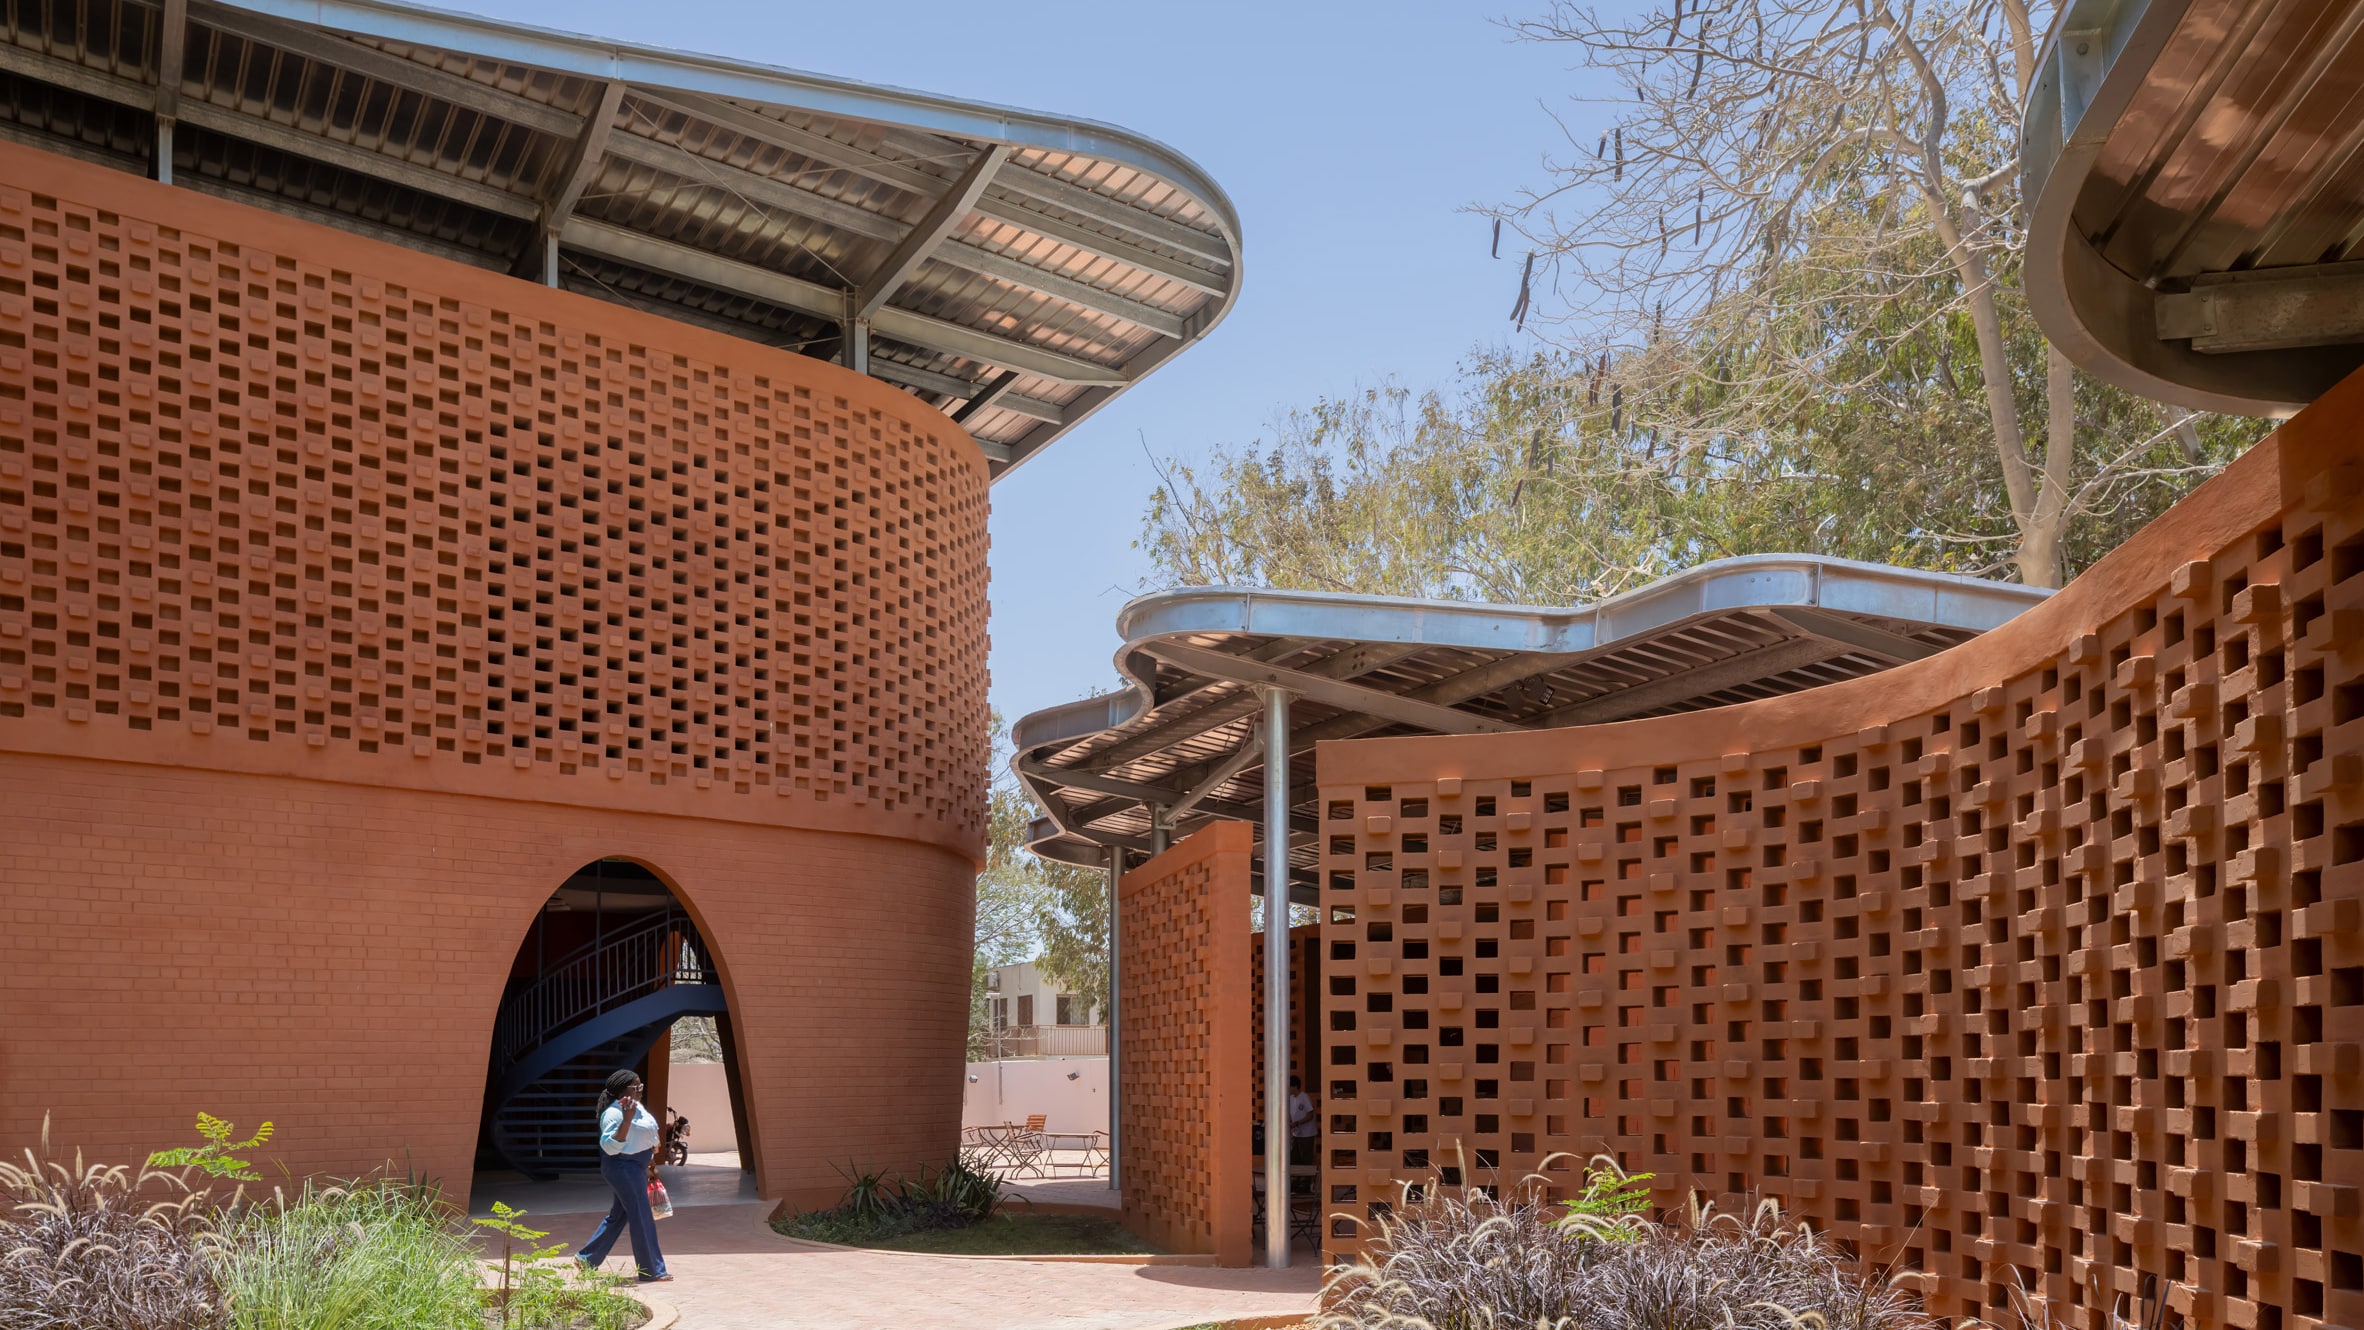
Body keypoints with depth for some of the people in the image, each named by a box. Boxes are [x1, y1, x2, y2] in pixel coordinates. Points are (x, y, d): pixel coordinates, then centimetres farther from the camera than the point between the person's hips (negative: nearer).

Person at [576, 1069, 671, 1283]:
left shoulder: (638, 1107, 9)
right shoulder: (614, 1113, -20)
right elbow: (610, 1146, -29)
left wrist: (650, 1162, 26)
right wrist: (627, 1119, -37)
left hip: (636, 1169, 10)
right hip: (622, 1169, -10)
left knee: (618, 1216, 18)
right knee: (641, 1218, -6)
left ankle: (586, 1258, 29)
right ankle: (652, 1271, -1)